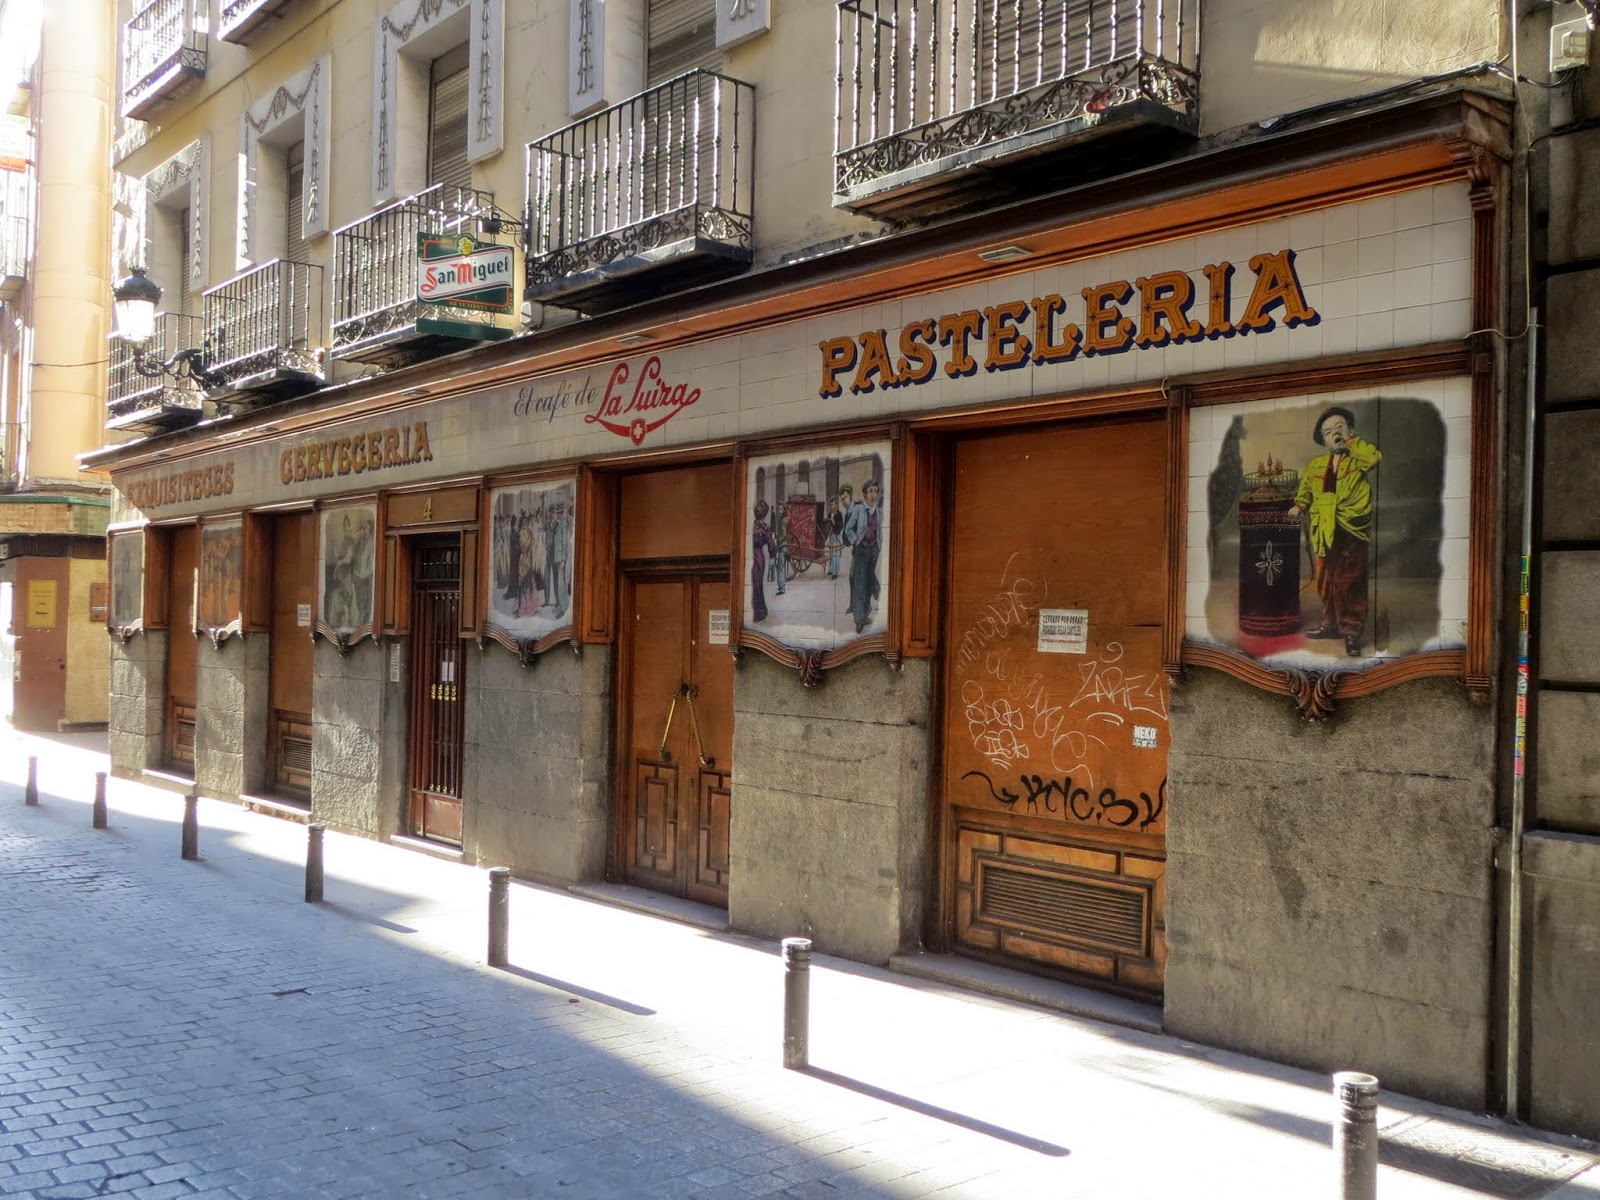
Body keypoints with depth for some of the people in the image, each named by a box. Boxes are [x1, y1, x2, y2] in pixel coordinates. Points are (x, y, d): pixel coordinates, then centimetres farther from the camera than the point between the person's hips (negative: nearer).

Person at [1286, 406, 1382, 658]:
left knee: (1349, 584, -5)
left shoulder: (1358, 459, 2)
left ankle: (1352, 633, 3)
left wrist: (1351, 440, -11)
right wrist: (1300, 505, 7)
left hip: (1351, 530, -4)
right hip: (1324, 533, 4)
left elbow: (1374, 457, -20)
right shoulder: (1315, 465, 13)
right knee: (1326, 582, 13)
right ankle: (1331, 624, 28)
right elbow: (1305, 489, 23)